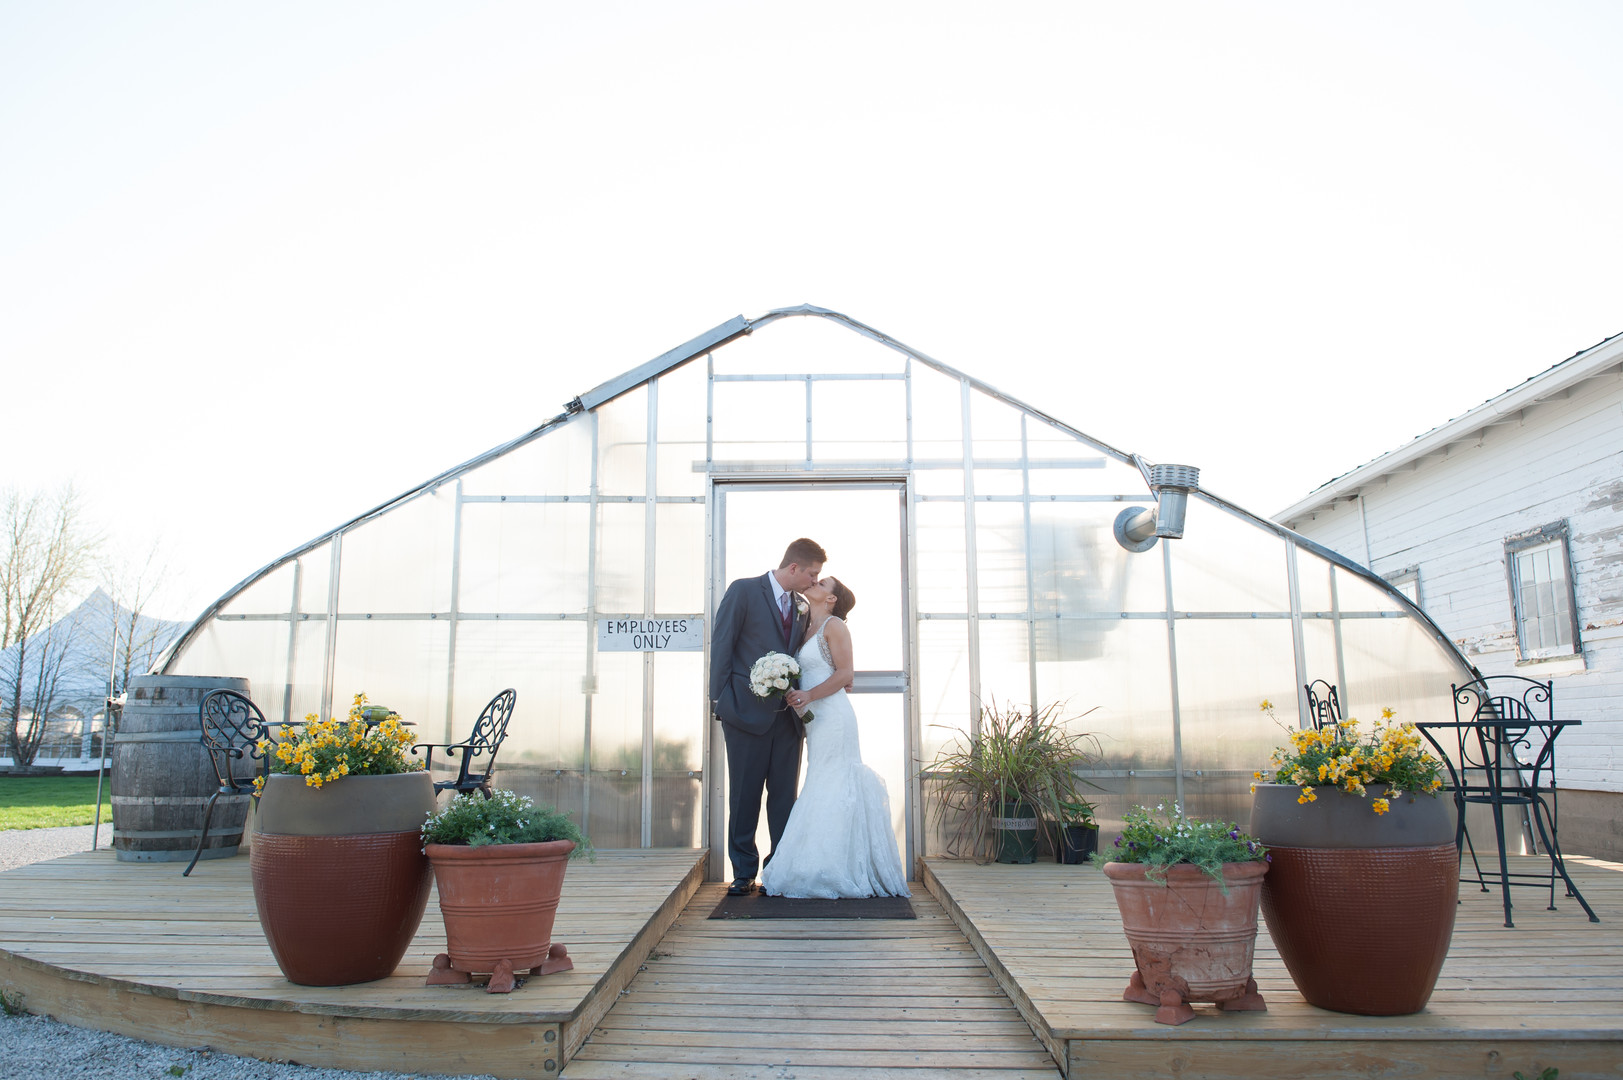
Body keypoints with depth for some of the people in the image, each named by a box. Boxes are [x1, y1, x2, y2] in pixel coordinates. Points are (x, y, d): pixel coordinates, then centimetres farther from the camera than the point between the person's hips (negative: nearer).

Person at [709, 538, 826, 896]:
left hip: (787, 715, 5)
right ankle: (744, 873, 14)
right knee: (745, 796, 3)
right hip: (748, 713, -5)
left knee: (785, 796, 5)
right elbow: (721, 645, -4)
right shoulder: (743, 591, -2)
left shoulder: (802, 608, 14)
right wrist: (720, 701, -7)